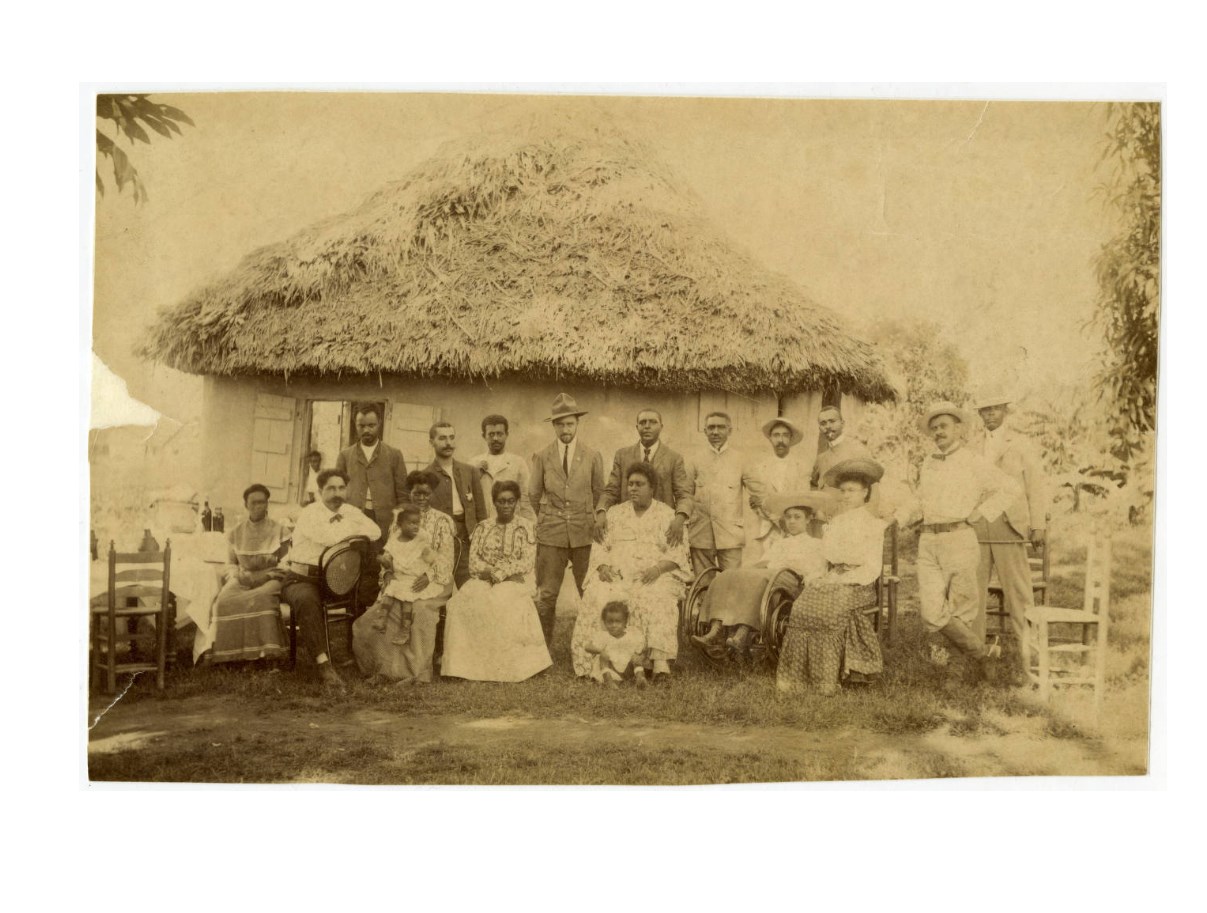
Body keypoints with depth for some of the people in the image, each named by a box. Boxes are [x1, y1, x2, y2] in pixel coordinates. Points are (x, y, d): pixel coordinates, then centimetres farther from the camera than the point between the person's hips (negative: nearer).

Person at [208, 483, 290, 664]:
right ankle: (231, 652, -25)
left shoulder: (278, 530, 7)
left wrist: (264, 576, -11)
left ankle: (264, 651, -31)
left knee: (261, 598, -37)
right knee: (225, 600, -30)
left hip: (270, 579, -2)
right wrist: (237, 575, -4)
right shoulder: (235, 532, 15)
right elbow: (231, 562, 19)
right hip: (242, 579, 3)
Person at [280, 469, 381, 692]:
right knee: (307, 600, -38)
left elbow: (374, 531, -1)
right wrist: (354, 530, -8)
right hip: (302, 579, -6)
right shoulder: (309, 514, -6)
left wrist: (352, 533, -13)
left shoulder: (351, 512, 12)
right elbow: (328, 536, -24)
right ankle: (324, 666, -40)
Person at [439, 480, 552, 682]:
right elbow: (474, 561, 7)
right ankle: (466, 664, -25)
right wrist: (489, 572, -12)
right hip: (484, 581, 3)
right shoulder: (483, 528, 16)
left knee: (501, 604, -35)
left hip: (514, 583, -3)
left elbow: (527, 563, -3)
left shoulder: (525, 528, 7)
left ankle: (504, 667, -27)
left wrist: (500, 573, -13)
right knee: (464, 600, -29)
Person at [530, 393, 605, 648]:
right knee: (546, 595, -2)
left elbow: (599, 494, 14)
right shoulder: (541, 457, 5)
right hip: (550, 535, 0)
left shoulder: (593, 457, 5)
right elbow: (534, 496, 13)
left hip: (585, 534, 0)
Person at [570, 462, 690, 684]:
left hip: (655, 577, -2)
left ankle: (660, 662, -44)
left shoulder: (668, 515, 12)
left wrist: (658, 568, -15)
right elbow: (600, 546, 16)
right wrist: (603, 566, -5)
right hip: (617, 574, 2)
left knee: (655, 599, -35)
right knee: (600, 597, -30)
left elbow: (679, 552, 3)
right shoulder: (615, 513, 22)